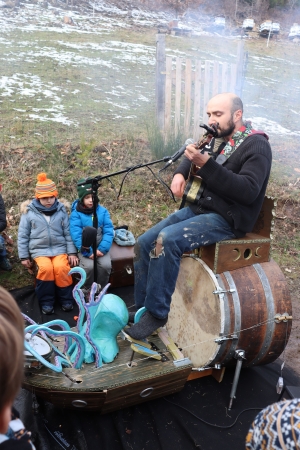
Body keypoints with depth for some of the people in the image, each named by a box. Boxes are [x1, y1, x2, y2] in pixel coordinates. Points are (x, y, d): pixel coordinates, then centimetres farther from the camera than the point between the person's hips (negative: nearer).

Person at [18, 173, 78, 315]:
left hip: (59, 248, 1)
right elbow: (22, 236, 3)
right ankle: (46, 301, -9)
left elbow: (68, 232, 6)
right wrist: (24, 256, 1)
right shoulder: (29, 212, -2)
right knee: (45, 267, -29)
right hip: (39, 249, -1)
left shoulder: (61, 210, 3)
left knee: (61, 267, -27)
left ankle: (66, 299, -7)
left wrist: (72, 252, -1)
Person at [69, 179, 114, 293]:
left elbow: (109, 231, -5)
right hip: (85, 248, -2)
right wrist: (88, 252, -22)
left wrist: (102, 249, -18)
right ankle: (87, 290, 2)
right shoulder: (76, 214, -7)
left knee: (106, 265, -23)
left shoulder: (103, 211, 0)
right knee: (89, 266, -27)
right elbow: (76, 235, -13)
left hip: (100, 247, 2)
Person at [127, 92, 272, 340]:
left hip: (226, 219, -8)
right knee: (144, 242, -5)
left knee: (167, 240, -30)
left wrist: (206, 164, -29)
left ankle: (157, 313, -16)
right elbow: (191, 157, 30)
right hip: (198, 208, 8)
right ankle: (142, 307, 5)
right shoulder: (218, 139, 12)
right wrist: (180, 174, 5)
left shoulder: (257, 146, -10)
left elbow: (248, 191, -24)